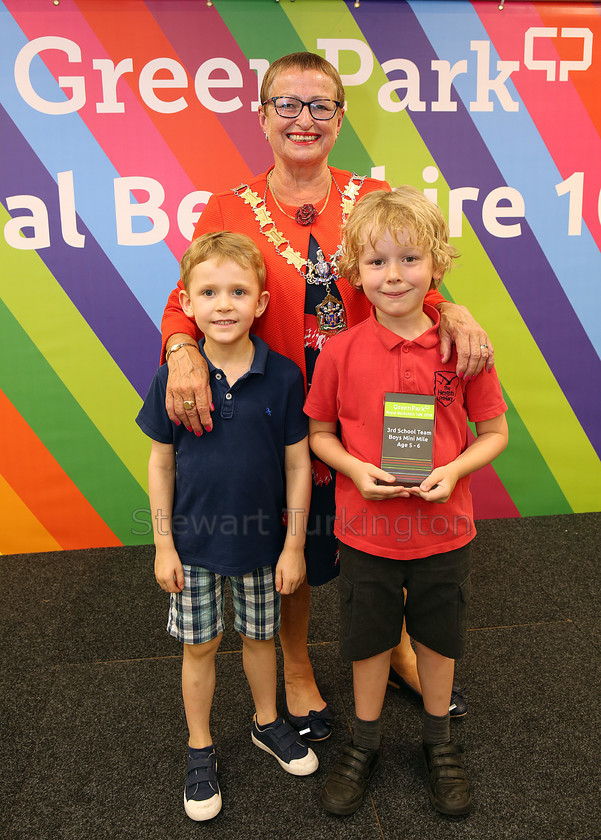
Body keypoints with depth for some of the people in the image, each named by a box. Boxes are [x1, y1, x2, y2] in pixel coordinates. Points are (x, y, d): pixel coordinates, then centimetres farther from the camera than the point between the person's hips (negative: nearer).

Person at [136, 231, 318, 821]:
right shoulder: (173, 378, -12)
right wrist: (163, 544, -2)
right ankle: (200, 750, 38)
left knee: (258, 635, 20)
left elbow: (297, 464, -7)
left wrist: (294, 545, -5)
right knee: (200, 645, 15)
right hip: (195, 541, 0)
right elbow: (161, 463, -3)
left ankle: (267, 722, 46)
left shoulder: (282, 376, -13)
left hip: (262, 540, 0)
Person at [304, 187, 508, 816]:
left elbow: (494, 432, -1)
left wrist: (453, 470, -18)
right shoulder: (341, 350, -10)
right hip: (365, 529, 0)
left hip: (442, 529, 1)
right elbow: (319, 433, 1)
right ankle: (364, 745, 44)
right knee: (370, 642, 17)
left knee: (438, 641, 19)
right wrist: (356, 469, -17)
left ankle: (438, 741, 47)